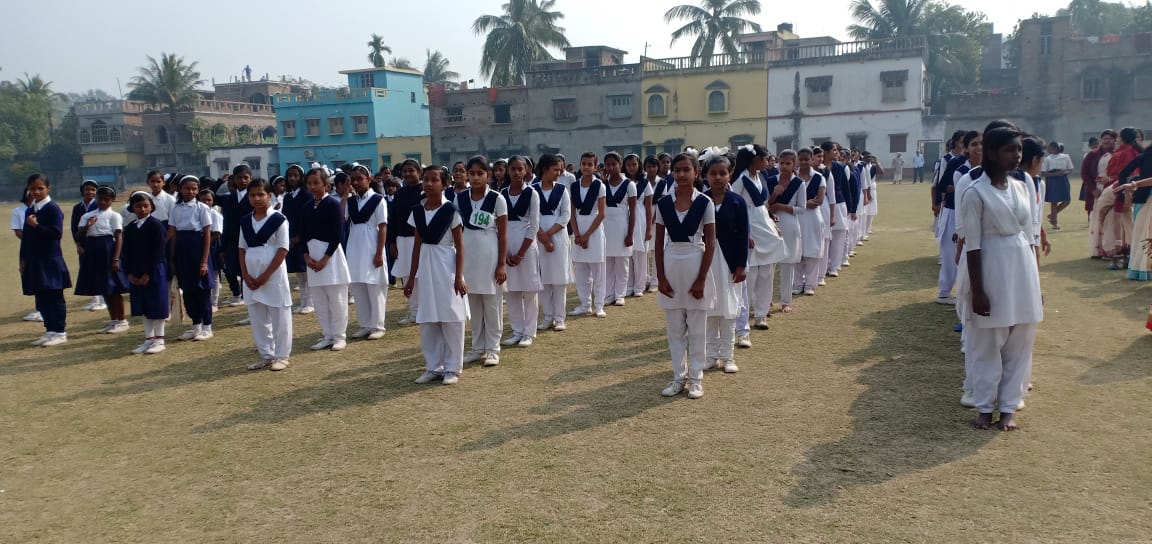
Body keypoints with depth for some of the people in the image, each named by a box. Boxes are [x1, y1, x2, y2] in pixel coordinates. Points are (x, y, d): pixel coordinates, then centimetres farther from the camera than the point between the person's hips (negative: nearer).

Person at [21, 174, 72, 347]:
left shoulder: (53, 209, -8)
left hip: (51, 262, -7)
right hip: (34, 262, 7)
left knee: (55, 298, -1)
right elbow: (25, 237, 17)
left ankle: (60, 332, 5)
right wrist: (23, 260, 15)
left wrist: (36, 225, -20)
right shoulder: (29, 210, 13)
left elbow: (57, 233, -18)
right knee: (41, 299, 11)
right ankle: (50, 331, 19)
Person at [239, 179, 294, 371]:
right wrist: (245, 275, -3)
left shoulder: (278, 219, -7)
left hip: (274, 274, -5)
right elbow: (242, 249, 10)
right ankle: (266, 356, 19)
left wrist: (266, 275, -13)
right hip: (251, 276, 5)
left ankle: (281, 356, 11)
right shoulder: (245, 221, 9)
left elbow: (283, 249, -10)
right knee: (257, 318, 9)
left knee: (279, 318, 1)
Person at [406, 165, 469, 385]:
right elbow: (417, 245, 11)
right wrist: (411, 277, 10)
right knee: (427, 321, 8)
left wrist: (459, 277, -11)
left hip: (446, 264, -5)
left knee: (451, 319, 0)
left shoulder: (450, 210, -8)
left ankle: (452, 368, 11)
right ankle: (433, 367, 20)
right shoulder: (418, 211, 6)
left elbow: (459, 246, -6)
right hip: (426, 265, 5)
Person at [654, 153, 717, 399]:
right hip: (671, 264, 3)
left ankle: (696, 378, 18)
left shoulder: (704, 203, -6)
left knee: (697, 329, 6)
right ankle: (678, 377, 21)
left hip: (696, 263, -2)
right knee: (675, 329, 9)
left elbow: (710, 243, -6)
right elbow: (659, 243, 4)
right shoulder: (663, 203, 0)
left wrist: (701, 279, -10)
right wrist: (661, 277, -2)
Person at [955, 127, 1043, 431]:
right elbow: (972, 245, -12)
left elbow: (1029, 236, 12)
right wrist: (977, 290, -14)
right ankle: (985, 407, 20)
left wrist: (1035, 280, 12)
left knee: (1019, 345, 11)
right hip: (992, 269, -6)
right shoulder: (975, 193, -12)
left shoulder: (1023, 188, 6)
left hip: (1022, 268, 6)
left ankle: (1008, 407, 23)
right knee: (987, 345, 6)